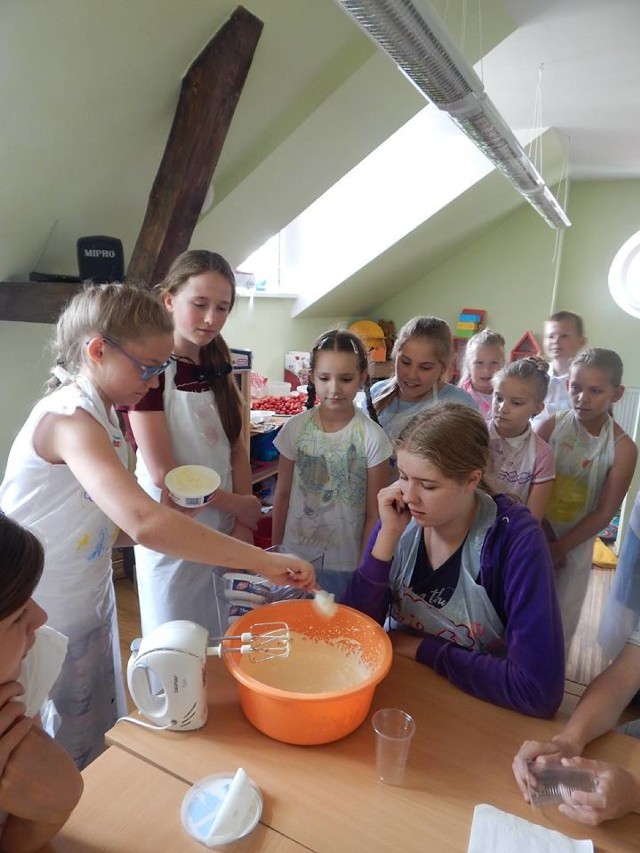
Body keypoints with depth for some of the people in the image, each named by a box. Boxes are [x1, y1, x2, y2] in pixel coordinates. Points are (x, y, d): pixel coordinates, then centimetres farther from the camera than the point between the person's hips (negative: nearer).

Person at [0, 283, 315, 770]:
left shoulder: (103, 419, 3)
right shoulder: (68, 418, -26)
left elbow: (111, 528, 4)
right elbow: (144, 522, -41)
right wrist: (263, 561, -38)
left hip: (91, 611, 8)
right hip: (45, 629, -8)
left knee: (103, 746, 22)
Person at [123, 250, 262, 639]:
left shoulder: (219, 369, 5)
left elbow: (238, 450, 2)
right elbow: (162, 473, -19)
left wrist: (243, 523, -8)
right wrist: (238, 505, -10)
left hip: (223, 530, 6)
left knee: (223, 644, 22)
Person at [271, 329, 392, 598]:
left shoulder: (372, 437, -14)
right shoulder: (295, 427, -8)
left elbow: (374, 514, -8)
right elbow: (282, 494, 2)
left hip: (345, 565, -2)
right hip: (294, 557, 2)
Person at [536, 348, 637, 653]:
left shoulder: (622, 448, -14)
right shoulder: (550, 426, -13)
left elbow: (605, 512, -10)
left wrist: (559, 548, -9)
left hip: (576, 544, 0)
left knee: (562, 619, 14)